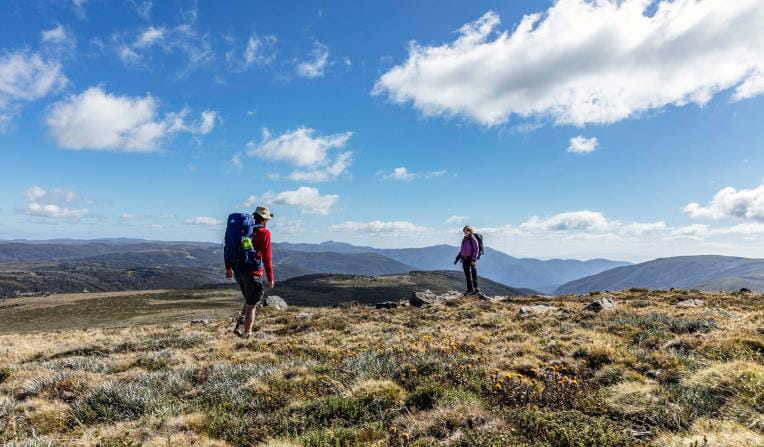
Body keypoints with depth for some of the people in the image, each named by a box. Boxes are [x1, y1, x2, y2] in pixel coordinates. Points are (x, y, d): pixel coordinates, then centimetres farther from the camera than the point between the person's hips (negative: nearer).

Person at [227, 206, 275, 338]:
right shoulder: (264, 233, -10)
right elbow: (267, 257, -13)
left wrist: (228, 268, 24)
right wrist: (270, 278, -7)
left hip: (238, 271, 6)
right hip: (253, 273, -6)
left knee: (249, 301, 25)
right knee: (251, 305, 7)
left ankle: (239, 326, 14)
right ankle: (247, 334, 13)